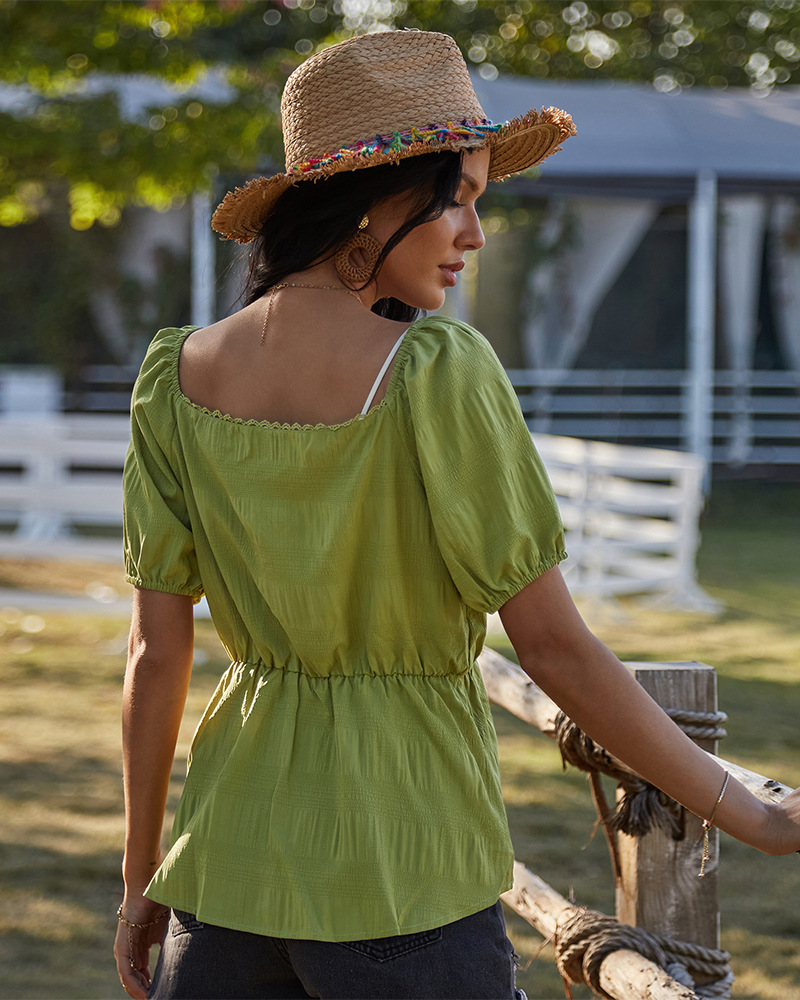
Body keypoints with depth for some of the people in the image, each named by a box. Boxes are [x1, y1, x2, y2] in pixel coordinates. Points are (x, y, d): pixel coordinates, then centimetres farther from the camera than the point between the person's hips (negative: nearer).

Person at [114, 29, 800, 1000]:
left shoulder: (176, 378, -2)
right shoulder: (439, 374, -17)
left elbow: (155, 652, 1)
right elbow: (554, 645, -14)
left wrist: (141, 882, 13)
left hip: (233, 858, 5)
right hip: (403, 880, -4)